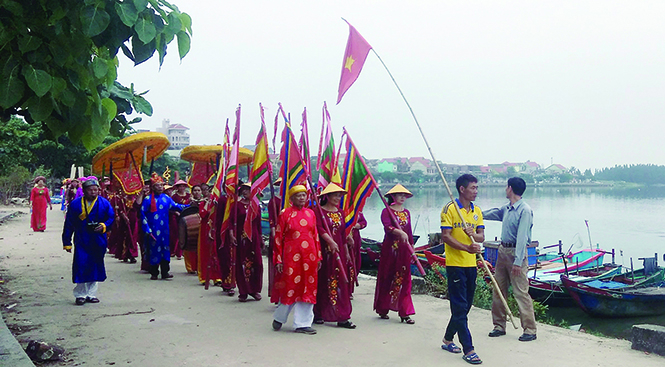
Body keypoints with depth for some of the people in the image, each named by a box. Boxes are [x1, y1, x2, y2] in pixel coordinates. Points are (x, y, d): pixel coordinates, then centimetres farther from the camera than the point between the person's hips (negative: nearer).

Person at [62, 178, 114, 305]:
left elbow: (111, 218, 6)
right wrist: (67, 242, 1)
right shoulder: (75, 204, -2)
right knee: (81, 268, -6)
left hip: (98, 242, 2)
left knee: (95, 268, 7)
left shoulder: (104, 203, 1)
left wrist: (104, 226, -15)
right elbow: (68, 225, 2)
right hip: (81, 241, -2)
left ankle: (91, 294, 18)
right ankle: (80, 294, 6)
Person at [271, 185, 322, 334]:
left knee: (308, 288, 4)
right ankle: (279, 318, 24)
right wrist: (278, 260, -6)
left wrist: (318, 256, 10)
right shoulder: (285, 213, -2)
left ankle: (303, 324, 12)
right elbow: (278, 237, -2)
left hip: (309, 256, 4)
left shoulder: (310, 213, 11)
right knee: (290, 288, 0)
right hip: (291, 255, -4)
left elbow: (315, 235, 14)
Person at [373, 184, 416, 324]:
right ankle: (382, 309, 17)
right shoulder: (387, 211, -5)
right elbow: (387, 227, -22)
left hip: (404, 249, 5)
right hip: (390, 248, -5)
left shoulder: (406, 212, 13)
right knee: (387, 278, 3)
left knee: (404, 279, 1)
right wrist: (400, 232, -38)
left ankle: (404, 313, 2)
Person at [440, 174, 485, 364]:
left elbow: (481, 236, 10)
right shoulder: (450, 208, -8)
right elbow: (445, 236, -14)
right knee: (460, 307, -6)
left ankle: (448, 339, 30)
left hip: (471, 264, 7)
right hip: (455, 263, -7)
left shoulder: (477, 211, 12)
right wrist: (466, 247, -24)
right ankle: (468, 350, -5)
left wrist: (473, 235, -14)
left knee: (464, 306, 14)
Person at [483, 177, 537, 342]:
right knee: (498, 290, 11)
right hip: (503, 250, 9)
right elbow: (492, 213, 30)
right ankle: (499, 326, 22)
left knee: (521, 292, -8)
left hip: (516, 252, -9)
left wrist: (518, 261, -24)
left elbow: (522, 237, -20)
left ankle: (530, 330, -1)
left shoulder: (525, 210, -15)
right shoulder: (506, 209, 11)